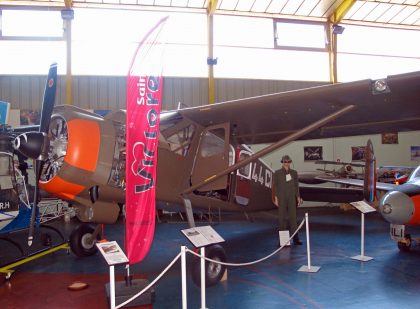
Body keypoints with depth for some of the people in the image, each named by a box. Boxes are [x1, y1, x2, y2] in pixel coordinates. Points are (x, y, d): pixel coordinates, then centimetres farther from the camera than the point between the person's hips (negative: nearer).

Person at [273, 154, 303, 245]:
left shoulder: (294, 173, 7)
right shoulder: (277, 173, 1)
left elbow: (296, 186, 9)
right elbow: (275, 186, 1)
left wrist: (298, 197, 3)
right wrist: (276, 198, -5)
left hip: (292, 197, 2)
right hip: (281, 198, -2)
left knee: (293, 217, 1)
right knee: (282, 217, 2)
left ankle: (295, 238, 3)